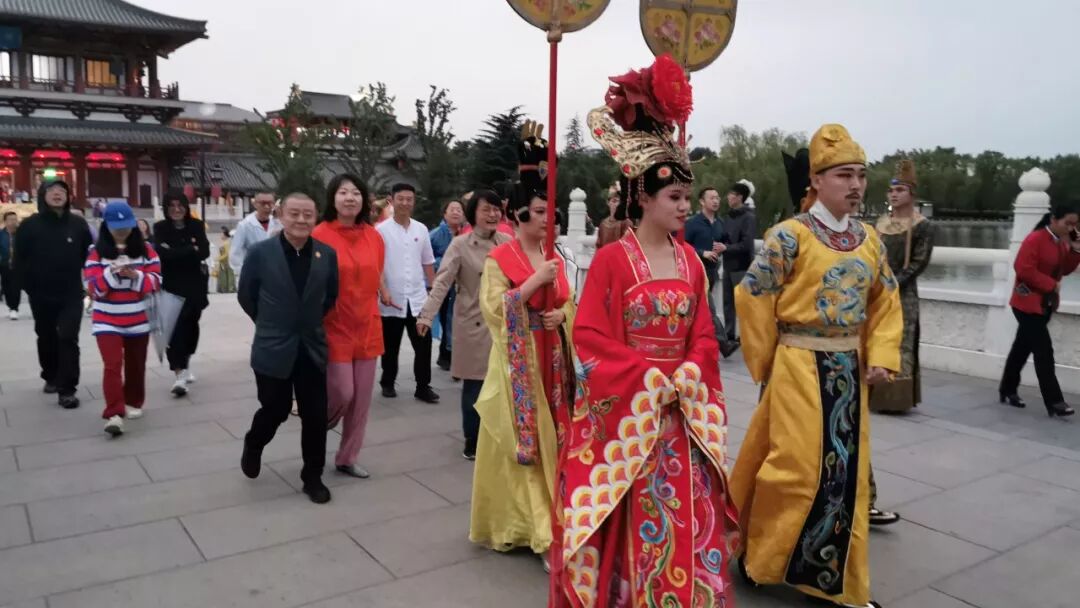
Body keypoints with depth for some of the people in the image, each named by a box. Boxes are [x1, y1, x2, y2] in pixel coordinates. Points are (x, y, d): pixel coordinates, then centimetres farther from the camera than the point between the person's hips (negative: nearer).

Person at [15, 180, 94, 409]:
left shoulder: (78, 223, -3)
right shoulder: (30, 225, -5)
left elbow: (88, 255, 3)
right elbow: (20, 260, -2)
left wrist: (86, 283, -3)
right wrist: (28, 286, -4)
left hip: (71, 294, -1)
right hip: (41, 296, 1)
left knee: (68, 339, -8)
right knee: (47, 338, 17)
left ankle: (67, 389, -4)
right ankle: (51, 377, 37)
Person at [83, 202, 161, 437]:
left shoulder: (145, 249, 0)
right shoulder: (97, 252, -4)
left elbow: (156, 281, -2)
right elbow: (93, 289, -8)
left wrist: (135, 276, -20)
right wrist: (112, 273, -24)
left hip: (138, 321, 2)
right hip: (107, 321, -2)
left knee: (135, 365, 13)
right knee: (112, 365, -13)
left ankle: (133, 403, 32)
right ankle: (114, 414, -15)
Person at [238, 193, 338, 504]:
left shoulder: (327, 254, -3)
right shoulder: (260, 252, -10)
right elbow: (246, 296, 2)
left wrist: (311, 321, 10)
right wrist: (269, 324, 10)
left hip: (312, 348, 2)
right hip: (273, 349, -2)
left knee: (315, 417, 4)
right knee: (275, 411, 9)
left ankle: (312, 476, 21)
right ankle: (253, 445, 42)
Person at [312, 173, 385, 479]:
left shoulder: (374, 236, 4)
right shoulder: (319, 236, -11)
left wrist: (370, 312, 14)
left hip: (367, 328, 5)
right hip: (334, 328, -5)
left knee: (362, 398, 9)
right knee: (342, 393, -6)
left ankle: (347, 458, 24)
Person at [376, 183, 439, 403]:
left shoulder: (421, 229, 7)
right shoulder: (382, 230, -5)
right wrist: (382, 291, -16)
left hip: (418, 298, 3)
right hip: (392, 299, -2)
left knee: (423, 344, 1)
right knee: (391, 346, 10)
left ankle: (423, 386, 11)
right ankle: (388, 383, 27)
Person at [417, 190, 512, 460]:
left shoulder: (507, 243, 4)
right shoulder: (461, 244, -6)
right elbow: (442, 282, -14)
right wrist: (426, 315, -25)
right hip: (474, 324, -3)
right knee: (475, 385, 4)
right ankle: (473, 443, 19)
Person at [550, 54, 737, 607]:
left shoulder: (690, 259, 7)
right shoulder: (612, 258, -11)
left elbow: (703, 333, 9)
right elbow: (591, 338, -13)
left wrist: (689, 376, -8)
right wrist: (648, 378, -16)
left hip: (680, 411, 5)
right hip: (623, 411, -5)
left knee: (684, 519, 13)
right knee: (626, 524, 5)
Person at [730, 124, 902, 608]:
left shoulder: (869, 239, 6)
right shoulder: (789, 236, -12)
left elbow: (886, 302, 13)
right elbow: (753, 297, -10)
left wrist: (881, 357, 0)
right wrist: (764, 364, -6)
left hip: (850, 369, 6)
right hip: (800, 367, -6)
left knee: (847, 471, 11)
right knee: (797, 467, -3)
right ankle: (758, 555, 21)